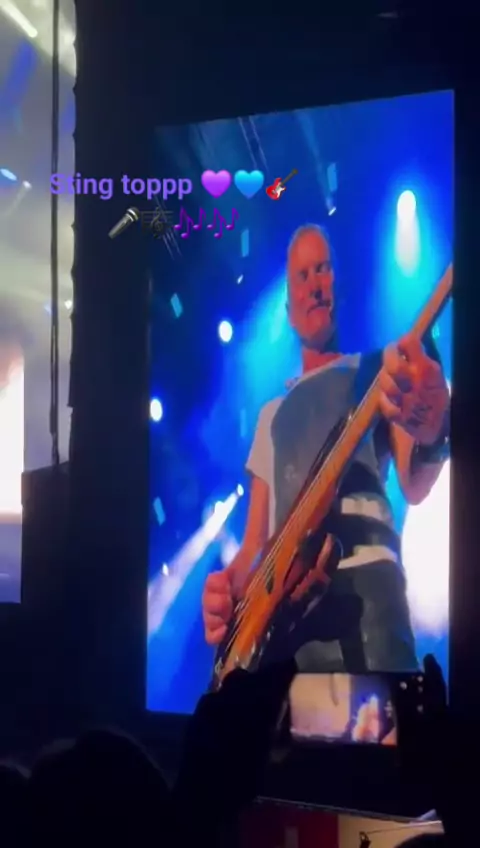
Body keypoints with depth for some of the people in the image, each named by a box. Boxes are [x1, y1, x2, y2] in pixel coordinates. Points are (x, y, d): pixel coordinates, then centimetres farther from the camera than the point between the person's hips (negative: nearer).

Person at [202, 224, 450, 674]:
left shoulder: (377, 371, 17)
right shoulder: (273, 413, 30)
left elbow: (414, 484, -1)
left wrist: (431, 436, -26)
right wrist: (228, 587, 1)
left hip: (362, 580, -4)